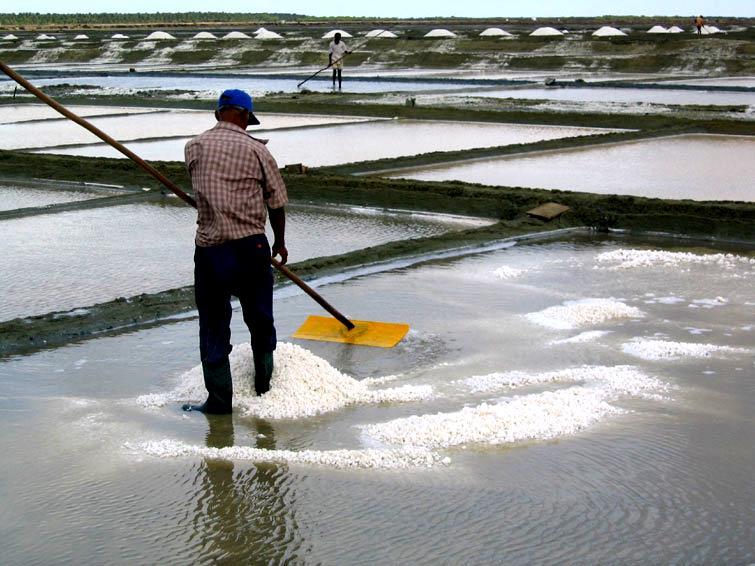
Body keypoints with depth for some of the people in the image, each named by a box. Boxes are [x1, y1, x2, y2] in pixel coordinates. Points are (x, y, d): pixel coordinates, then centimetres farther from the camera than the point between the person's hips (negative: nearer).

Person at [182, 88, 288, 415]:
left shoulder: (194, 148, 3)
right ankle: (264, 384, 31)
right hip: (251, 245, 0)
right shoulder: (256, 150, -1)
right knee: (259, 319, 17)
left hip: (209, 248, 0)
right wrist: (280, 242, 19)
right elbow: (276, 202, 3)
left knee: (214, 326, 6)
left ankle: (219, 399, 7)